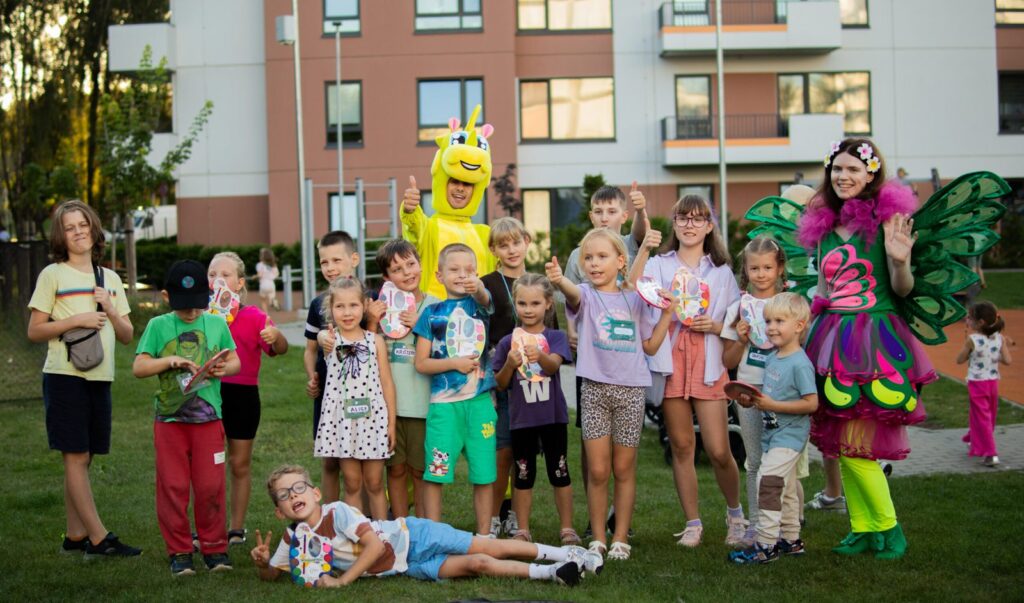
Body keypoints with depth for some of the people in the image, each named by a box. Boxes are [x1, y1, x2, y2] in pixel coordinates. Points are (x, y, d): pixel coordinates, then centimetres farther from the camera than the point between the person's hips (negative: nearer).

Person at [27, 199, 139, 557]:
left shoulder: (110, 279, 14)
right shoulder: (52, 275, 0)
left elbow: (127, 336, 13)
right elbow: (34, 331, -4)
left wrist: (110, 310, -5)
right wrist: (77, 319, -14)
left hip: (99, 378, 5)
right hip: (64, 376, -5)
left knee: (82, 459, 9)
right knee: (76, 457, -6)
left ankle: (75, 536, 15)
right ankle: (99, 538, -6)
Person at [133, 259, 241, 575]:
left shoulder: (216, 323, 5)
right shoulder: (158, 326, 0)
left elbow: (235, 361, 11)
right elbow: (138, 367, -3)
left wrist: (225, 368, -11)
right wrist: (171, 361, -17)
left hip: (209, 418, 1)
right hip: (170, 418, -1)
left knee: (210, 486, 3)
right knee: (173, 487, 3)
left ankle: (214, 548, 16)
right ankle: (179, 552, 13)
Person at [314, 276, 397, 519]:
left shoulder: (375, 340, 3)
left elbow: (387, 383, 4)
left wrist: (391, 423, 2)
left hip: (373, 417, 1)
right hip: (342, 419, 0)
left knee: (375, 484, 8)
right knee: (352, 484, 6)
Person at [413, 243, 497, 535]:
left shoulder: (478, 303, 5)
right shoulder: (432, 313, 5)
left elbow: (485, 299, -22)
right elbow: (421, 362, 3)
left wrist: (477, 289, -44)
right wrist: (454, 363, -11)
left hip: (480, 400, 1)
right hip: (443, 402, 0)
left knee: (483, 473, 6)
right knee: (434, 472, 0)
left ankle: (484, 534, 18)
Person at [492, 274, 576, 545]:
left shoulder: (555, 337, -1)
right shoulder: (507, 342, 2)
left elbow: (554, 365, -20)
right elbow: (501, 384, 4)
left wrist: (540, 356, -42)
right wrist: (510, 364, -16)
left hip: (553, 415, -1)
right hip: (521, 418, 1)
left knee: (559, 472, 6)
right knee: (523, 475, 9)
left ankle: (567, 529, 15)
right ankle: (522, 530, 18)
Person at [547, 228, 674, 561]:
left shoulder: (634, 299, 10)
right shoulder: (586, 296, 0)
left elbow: (650, 346, 13)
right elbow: (573, 293, -26)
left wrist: (667, 313, 2)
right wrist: (558, 279, -49)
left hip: (631, 389, 2)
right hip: (595, 388, -2)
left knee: (624, 469, 7)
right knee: (598, 471, 0)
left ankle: (621, 538, 17)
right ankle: (598, 538, 13)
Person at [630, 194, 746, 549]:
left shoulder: (721, 271, 12)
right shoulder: (658, 265, 8)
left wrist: (714, 326, -9)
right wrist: (644, 248, -23)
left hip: (709, 366, 0)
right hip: (672, 363, 0)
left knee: (719, 450, -4)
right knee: (682, 446, 5)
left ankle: (735, 512, 22)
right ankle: (692, 523, 17)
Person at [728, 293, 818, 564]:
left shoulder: (800, 363, -17)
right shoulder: (771, 358, 9)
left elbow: (811, 404, -21)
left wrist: (772, 405, -23)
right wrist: (752, 401, 2)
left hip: (789, 435, -9)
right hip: (772, 433, 9)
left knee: (767, 482, -15)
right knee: (785, 489, 18)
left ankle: (765, 545, -11)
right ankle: (790, 540, 30)